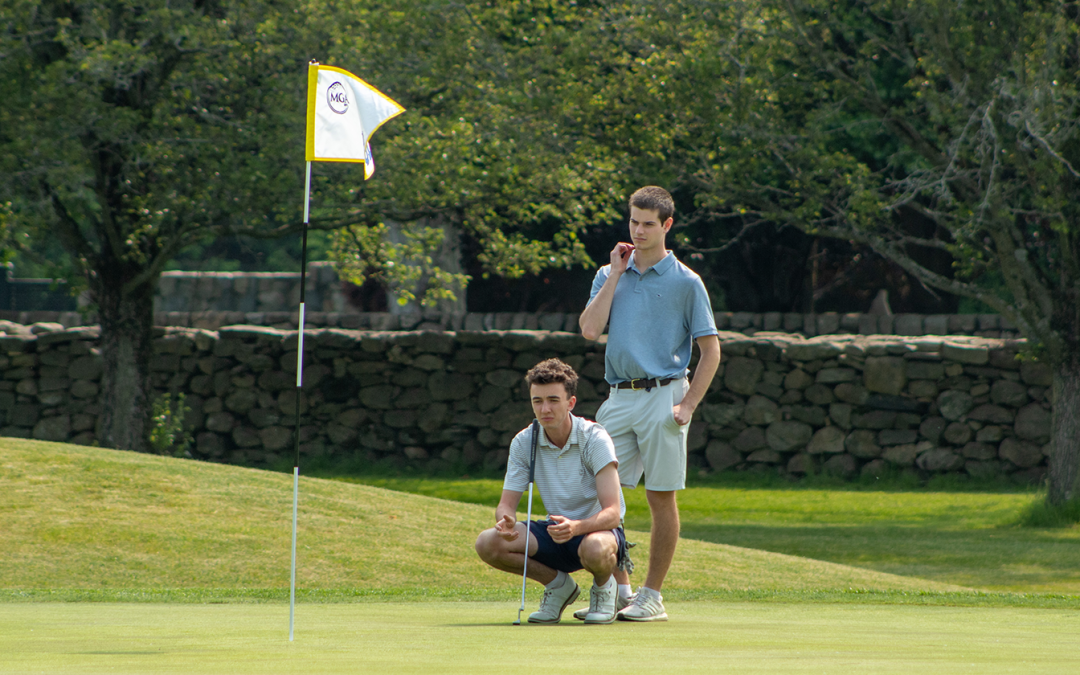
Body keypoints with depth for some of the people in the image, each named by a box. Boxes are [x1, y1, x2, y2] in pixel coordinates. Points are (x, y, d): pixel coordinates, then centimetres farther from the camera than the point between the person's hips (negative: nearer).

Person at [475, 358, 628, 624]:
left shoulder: (594, 439, -19)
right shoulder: (524, 443, -6)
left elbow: (612, 513, -26)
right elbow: (506, 504, -5)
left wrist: (576, 527, -47)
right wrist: (506, 522, -31)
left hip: (598, 530, -4)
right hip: (555, 532, 5)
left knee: (594, 549, -42)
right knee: (487, 543, -21)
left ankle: (604, 586, -3)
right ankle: (559, 584, 3)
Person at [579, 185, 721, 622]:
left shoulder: (685, 282, 0)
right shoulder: (609, 276, 12)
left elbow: (710, 351, 0)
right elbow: (590, 329, -2)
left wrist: (688, 405, -9)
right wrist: (616, 274, -1)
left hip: (662, 395, -5)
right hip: (619, 398, 5)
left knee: (662, 499, -1)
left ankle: (652, 597, 4)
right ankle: (619, 590, 9)